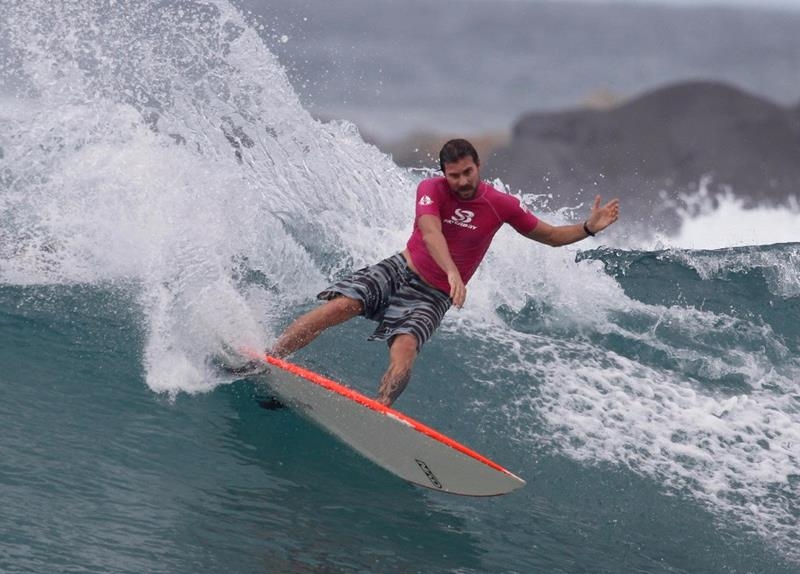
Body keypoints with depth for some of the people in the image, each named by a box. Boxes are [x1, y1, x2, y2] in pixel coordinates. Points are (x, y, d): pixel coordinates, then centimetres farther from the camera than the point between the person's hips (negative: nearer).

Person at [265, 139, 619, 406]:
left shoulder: (502, 206, -5)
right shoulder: (431, 190, -10)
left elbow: (551, 236, 8)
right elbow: (431, 232, -29)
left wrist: (589, 228, -9)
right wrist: (452, 273, -46)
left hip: (433, 297, 0)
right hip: (400, 270, 0)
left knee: (404, 349, -29)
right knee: (339, 307, -22)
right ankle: (266, 361, -19)